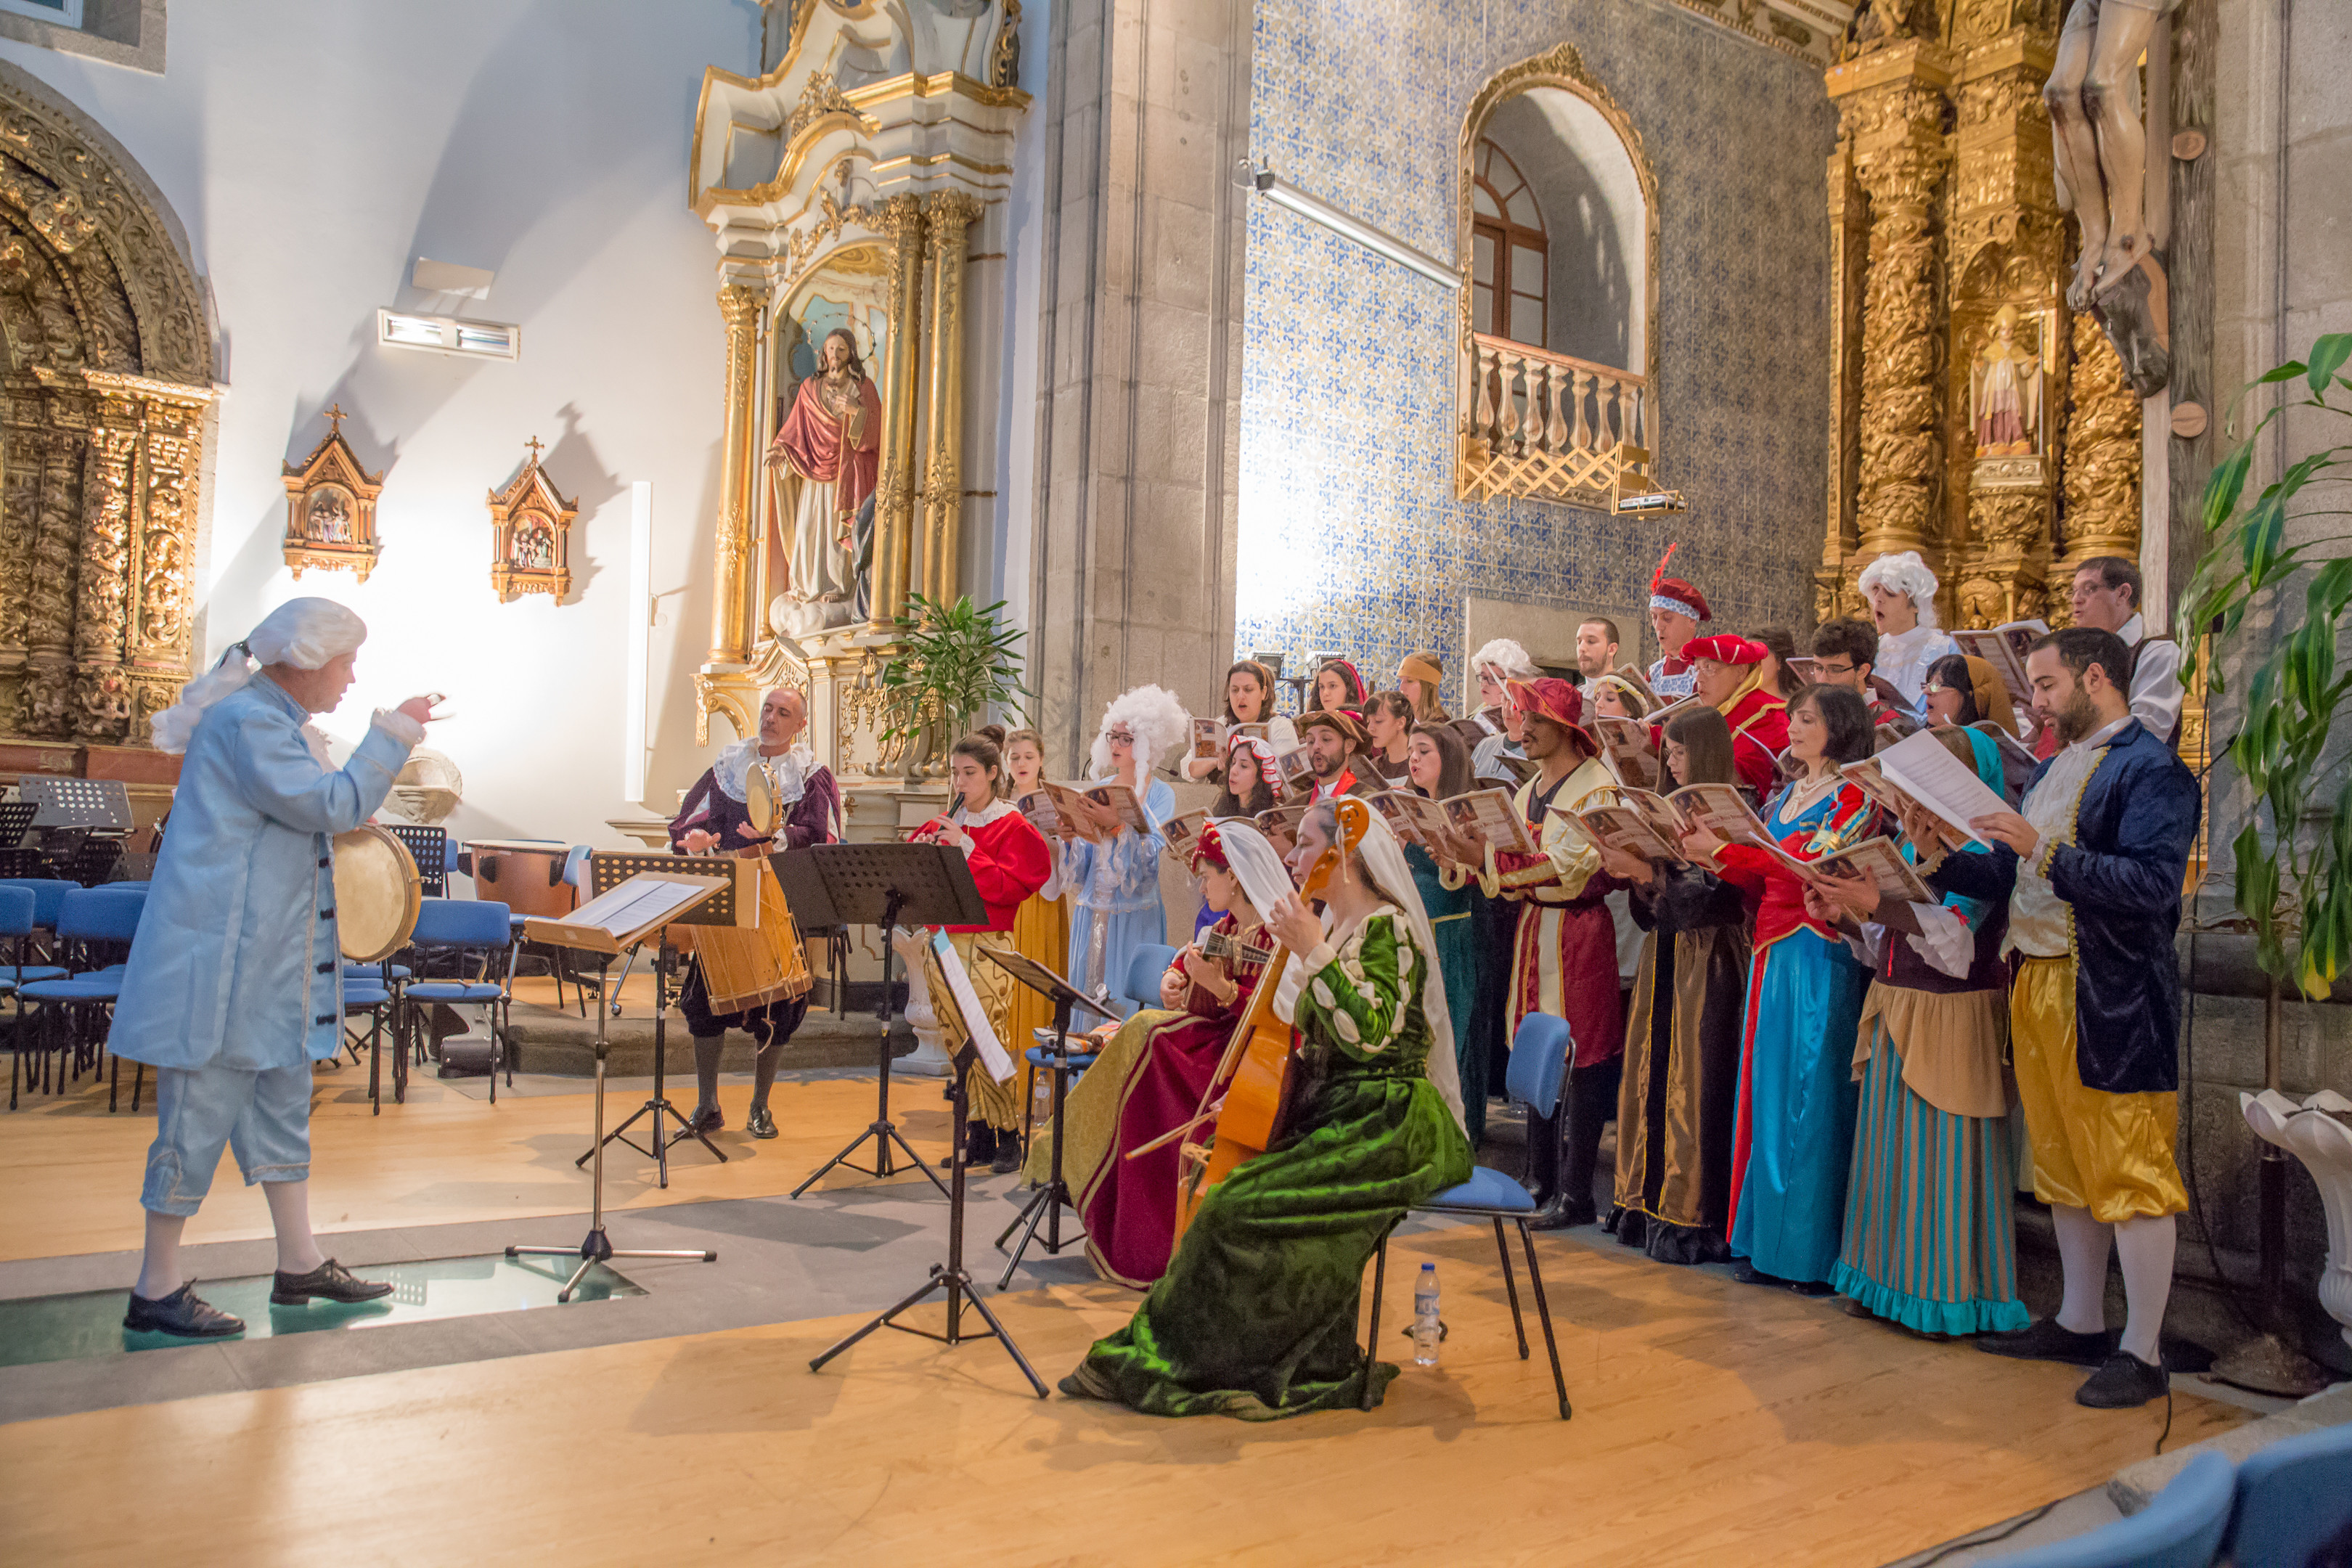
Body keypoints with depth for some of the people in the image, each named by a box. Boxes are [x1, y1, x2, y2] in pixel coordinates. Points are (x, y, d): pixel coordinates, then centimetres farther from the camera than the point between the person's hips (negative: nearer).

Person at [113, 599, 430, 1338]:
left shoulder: (276, 721, 16)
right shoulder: (246, 722, -17)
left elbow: (310, 813, 25)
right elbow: (336, 808, -21)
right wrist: (394, 731, -15)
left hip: (271, 958, 11)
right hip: (220, 956, -11)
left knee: (281, 1105, 14)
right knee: (201, 1113, -3)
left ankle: (299, 1265, 23)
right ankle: (156, 1290, 9)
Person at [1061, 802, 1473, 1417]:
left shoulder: (1387, 926, -12)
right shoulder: (1336, 928, 15)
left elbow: (1369, 1035, -26)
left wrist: (1314, 952, -28)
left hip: (1386, 1128, -9)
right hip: (1335, 1112, 9)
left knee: (1242, 1211, -21)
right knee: (1220, 1178, -4)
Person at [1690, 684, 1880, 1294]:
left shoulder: (1853, 797, -5)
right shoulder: (1786, 796, 18)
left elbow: (1805, 868, -18)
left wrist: (1724, 849, -19)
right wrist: (1714, 857, 0)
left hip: (1820, 957, -7)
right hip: (1772, 952, 8)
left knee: (1813, 1099, -4)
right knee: (1767, 1094, 9)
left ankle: (1816, 1252, 4)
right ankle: (1768, 1243, 17)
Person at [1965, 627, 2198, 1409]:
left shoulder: (2151, 769, -10)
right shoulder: (2053, 767, 17)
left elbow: (2154, 884, -22)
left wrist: (2046, 852, -26)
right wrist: (1946, 862, 6)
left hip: (2113, 1002, -9)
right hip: (2040, 985, 9)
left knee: (2130, 1175, -1)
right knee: (2064, 1168, 15)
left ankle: (2142, 1353, 8)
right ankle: (2080, 1323, 27)